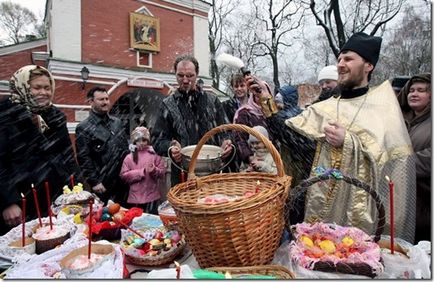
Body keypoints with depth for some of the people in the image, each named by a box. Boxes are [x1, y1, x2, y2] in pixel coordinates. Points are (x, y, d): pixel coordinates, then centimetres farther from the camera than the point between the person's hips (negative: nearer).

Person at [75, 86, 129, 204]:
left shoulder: (117, 122, 9)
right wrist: (94, 182, -13)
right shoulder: (84, 128, -9)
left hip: (123, 180, 5)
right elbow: (84, 159, -12)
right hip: (103, 184, -5)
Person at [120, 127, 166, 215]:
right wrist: (142, 172, -12)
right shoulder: (129, 157, 2)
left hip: (152, 196, 0)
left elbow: (162, 172, 1)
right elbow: (124, 175, -5)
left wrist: (154, 170, -20)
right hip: (135, 196, 1)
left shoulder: (154, 155, 2)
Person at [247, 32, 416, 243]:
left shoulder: (384, 108, -3)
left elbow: (395, 160, -10)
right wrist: (267, 100, -10)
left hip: (361, 206, -3)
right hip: (324, 200, 3)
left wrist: (348, 142, -20)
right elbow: (288, 135, -3)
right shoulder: (325, 108, 5)